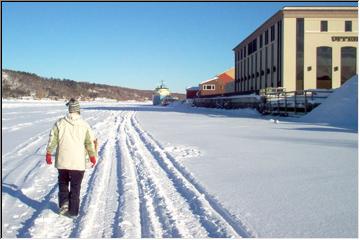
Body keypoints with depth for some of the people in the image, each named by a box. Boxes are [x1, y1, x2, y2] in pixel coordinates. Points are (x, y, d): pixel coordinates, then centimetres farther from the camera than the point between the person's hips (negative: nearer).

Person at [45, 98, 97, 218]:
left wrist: (48, 154, 9)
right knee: (75, 187, 9)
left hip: (62, 161, 1)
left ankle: (64, 203, 4)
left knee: (63, 183, 21)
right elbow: (90, 142, -1)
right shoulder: (84, 125, -5)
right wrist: (92, 156, 11)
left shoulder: (60, 123, -4)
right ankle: (73, 211, 11)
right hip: (78, 162, -1)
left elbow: (52, 139, -2)